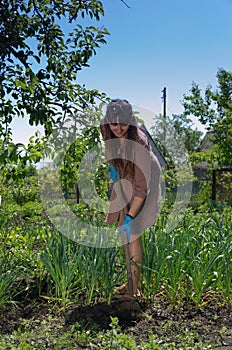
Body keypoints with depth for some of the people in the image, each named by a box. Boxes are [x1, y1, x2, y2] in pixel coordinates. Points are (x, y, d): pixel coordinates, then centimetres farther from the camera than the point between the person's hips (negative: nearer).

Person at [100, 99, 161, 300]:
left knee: (132, 231, -13)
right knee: (123, 230, 7)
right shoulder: (106, 130, -18)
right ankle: (133, 279, 21)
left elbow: (142, 186, -36)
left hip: (145, 184, -7)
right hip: (124, 180, 7)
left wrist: (130, 217, -37)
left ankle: (135, 287, -2)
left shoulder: (139, 143, -36)